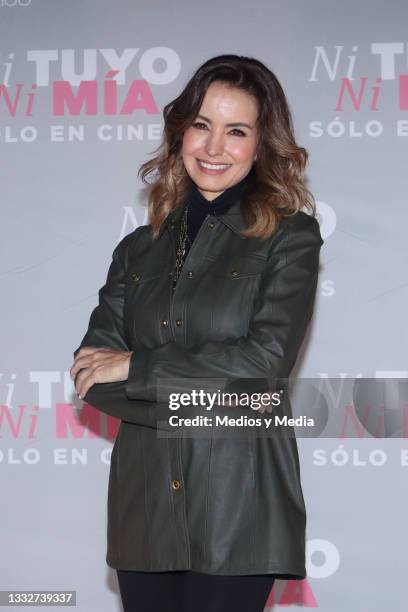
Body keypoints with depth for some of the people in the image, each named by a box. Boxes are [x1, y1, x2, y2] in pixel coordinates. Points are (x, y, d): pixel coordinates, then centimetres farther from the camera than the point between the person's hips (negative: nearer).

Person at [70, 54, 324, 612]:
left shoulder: (289, 237, 0)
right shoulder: (140, 248, 11)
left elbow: (267, 362, -13)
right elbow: (91, 374, 2)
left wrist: (135, 367, -9)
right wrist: (197, 401, -12)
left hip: (238, 508, -3)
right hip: (143, 502, 4)